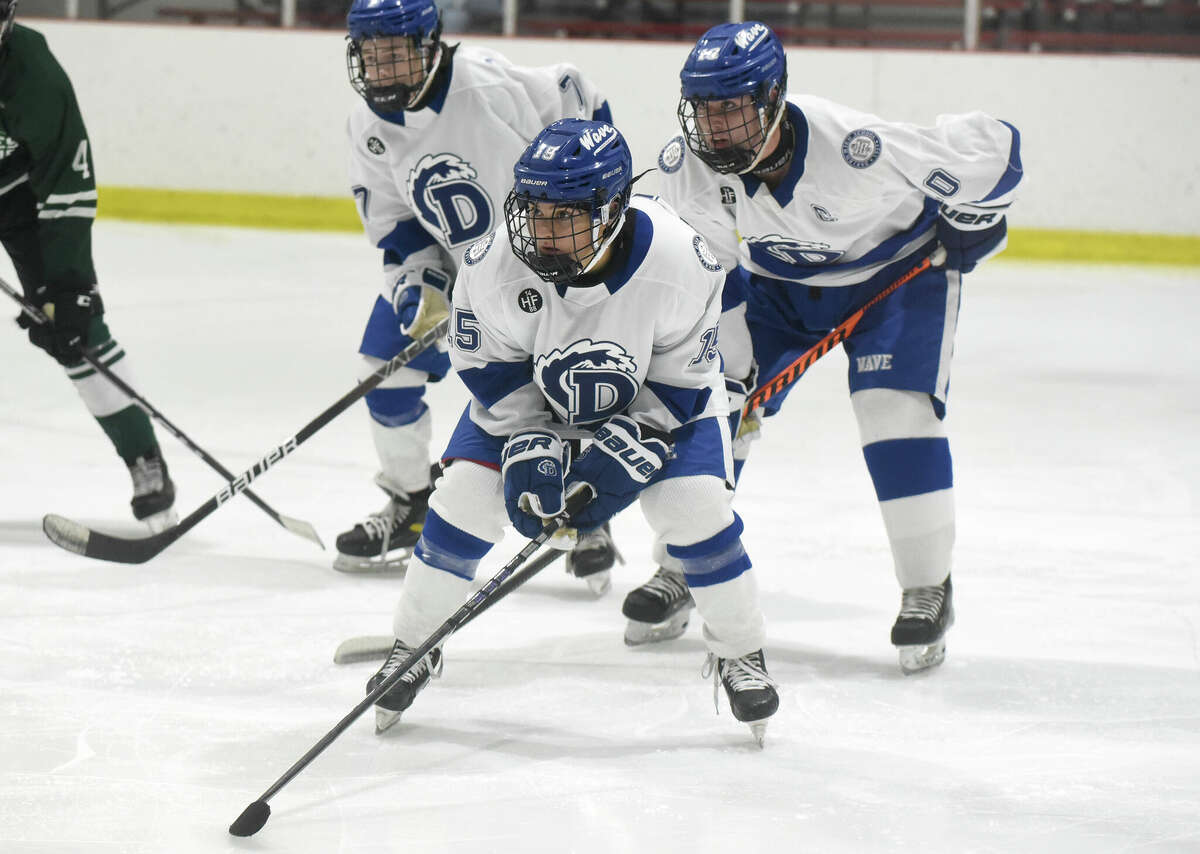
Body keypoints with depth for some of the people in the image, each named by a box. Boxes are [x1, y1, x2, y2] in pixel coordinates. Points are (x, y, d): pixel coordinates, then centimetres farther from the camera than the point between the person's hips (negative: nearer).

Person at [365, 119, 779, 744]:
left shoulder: (680, 264, -34)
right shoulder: (495, 263, -32)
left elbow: (683, 382, -21)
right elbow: (486, 364, -15)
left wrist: (622, 456, -28)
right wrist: (529, 444, -24)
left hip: (653, 397, -1)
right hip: (527, 392, 1)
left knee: (697, 505, -15)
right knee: (466, 496, -11)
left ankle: (740, 654, 9)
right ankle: (414, 645, 10)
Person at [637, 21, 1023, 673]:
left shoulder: (853, 148, -39)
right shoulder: (685, 168, -24)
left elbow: (990, 148, -29)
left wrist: (969, 227, -12)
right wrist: (733, 367, -8)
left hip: (895, 269, -4)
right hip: (776, 282, 4)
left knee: (896, 411, -19)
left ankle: (928, 589, -4)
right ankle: (682, 571, 14)